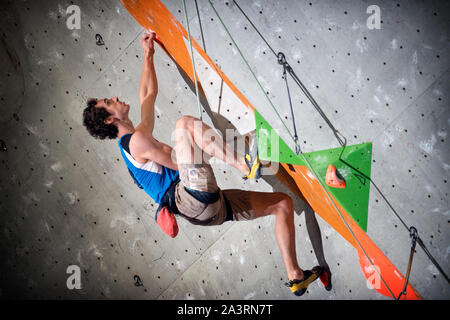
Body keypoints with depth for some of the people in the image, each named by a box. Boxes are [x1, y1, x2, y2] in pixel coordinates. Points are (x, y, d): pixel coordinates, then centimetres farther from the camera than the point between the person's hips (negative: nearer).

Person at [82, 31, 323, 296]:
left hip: (213, 206, 9)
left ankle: (295, 276, 11)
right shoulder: (137, 140, -5)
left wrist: (148, 55, 38)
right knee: (184, 123, -22)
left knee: (283, 202, 11)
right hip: (192, 198, -9)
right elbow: (182, 164, -9)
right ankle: (247, 164, -28)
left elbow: (149, 94, 35)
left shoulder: (135, 139, 24)